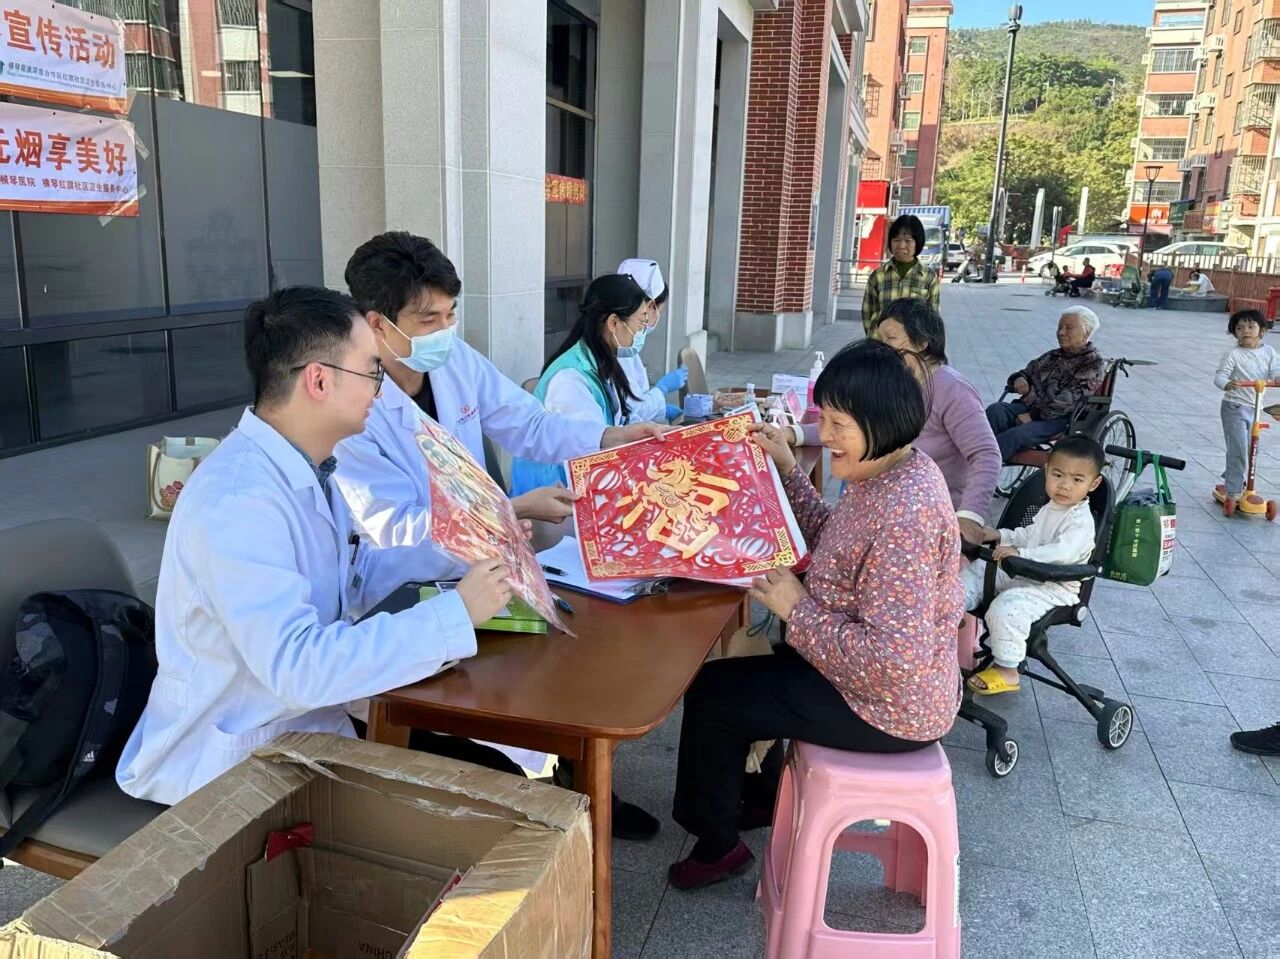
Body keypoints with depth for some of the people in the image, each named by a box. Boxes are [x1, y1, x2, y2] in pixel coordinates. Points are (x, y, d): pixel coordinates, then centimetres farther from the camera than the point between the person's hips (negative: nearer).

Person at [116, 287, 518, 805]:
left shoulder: (309, 466, 4)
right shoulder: (237, 500, -27)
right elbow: (297, 667, -35)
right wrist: (457, 612, -31)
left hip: (308, 726, 8)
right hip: (231, 765, -8)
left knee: (491, 773, -2)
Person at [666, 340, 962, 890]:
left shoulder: (904, 514, -33)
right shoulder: (885, 475, -3)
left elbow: (893, 659, -35)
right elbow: (833, 542, 13)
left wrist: (797, 609, -25)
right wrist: (785, 468, 3)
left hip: (889, 708, -10)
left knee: (710, 691, 1)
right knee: (742, 667, 27)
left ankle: (716, 843, 26)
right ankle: (762, 794, 49)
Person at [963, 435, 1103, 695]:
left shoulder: (1081, 520, -18)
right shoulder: (1050, 508, 12)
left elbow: (1063, 552, -34)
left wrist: (1020, 553, -40)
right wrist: (1000, 535, 12)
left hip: (1054, 588, -10)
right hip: (1023, 575, 10)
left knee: (1006, 606, -32)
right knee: (976, 570, 6)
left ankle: (1006, 671, -16)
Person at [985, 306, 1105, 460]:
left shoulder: (1094, 364, 1)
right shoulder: (1052, 356, 22)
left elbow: (1069, 401, -11)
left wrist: (1034, 416, -17)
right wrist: (1019, 380, 0)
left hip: (1062, 419, -6)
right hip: (1029, 407, 6)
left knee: (1016, 435, -35)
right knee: (995, 410, -27)